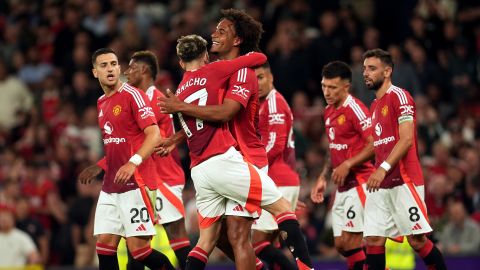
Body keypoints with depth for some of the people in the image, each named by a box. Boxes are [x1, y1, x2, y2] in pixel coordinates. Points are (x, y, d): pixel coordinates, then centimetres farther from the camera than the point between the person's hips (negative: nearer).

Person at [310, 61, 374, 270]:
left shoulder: (355, 109, -14)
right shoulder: (329, 112, 14)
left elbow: (375, 144, -19)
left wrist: (347, 165, -22)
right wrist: (323, 178, 16)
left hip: (359, 181, -9)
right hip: (342, 186, 9)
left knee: (350, 240, -12)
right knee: (340, 243, 7)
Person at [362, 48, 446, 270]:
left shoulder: (399, 96, -7)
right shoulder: (375, 106, 19)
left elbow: (406, 139, -17)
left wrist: (384, 168, -24)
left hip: (404, 182, -8)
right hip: (381, 185, 8)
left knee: (417, 240, -6)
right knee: (373, 240, -1)